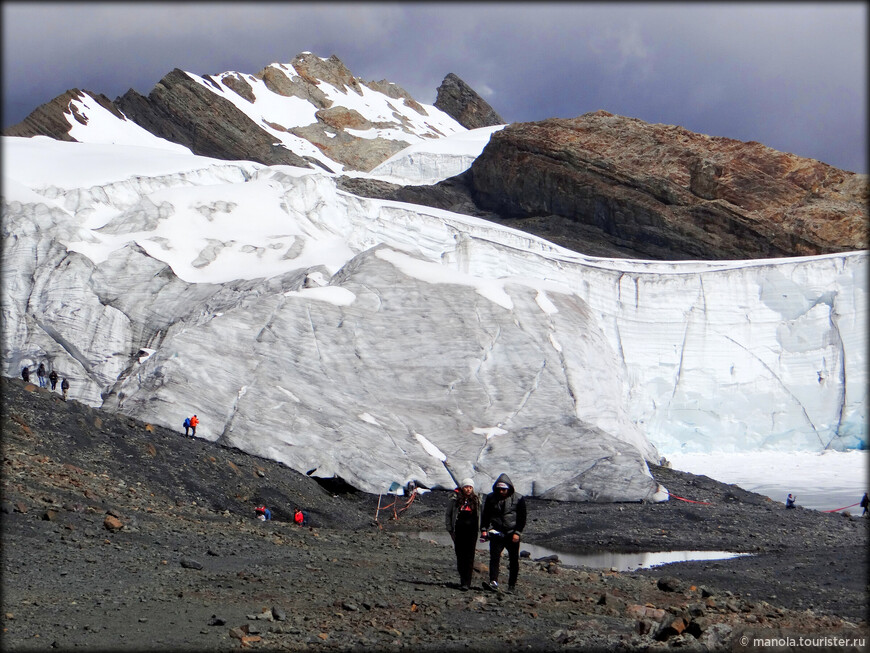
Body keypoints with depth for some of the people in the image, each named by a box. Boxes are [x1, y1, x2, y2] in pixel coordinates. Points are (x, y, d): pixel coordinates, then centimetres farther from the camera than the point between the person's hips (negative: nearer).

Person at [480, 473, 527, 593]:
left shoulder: (518, 499, -1)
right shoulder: (491, 498, 5)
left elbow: (522, 518, 0)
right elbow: (485, 515, 12)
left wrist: (517, 533, -9)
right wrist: (483, 529, 1)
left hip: (512, 534, -1)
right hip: (496, 533, 1)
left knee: (514, 561, 5)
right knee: (494, 557, -14)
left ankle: (512, 585, 14)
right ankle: (493, 582, -21)